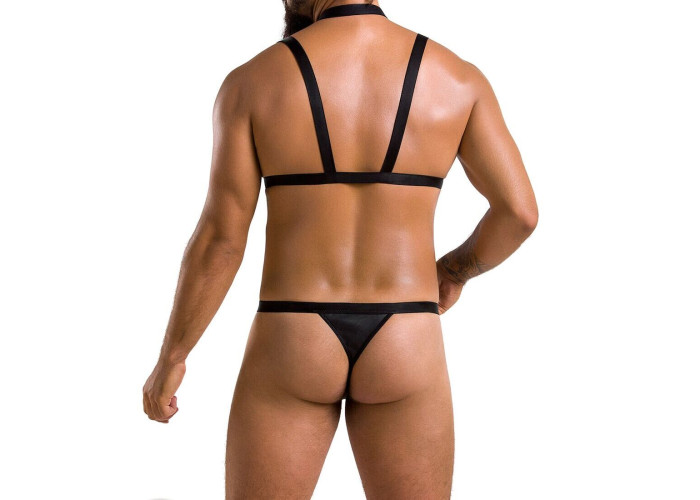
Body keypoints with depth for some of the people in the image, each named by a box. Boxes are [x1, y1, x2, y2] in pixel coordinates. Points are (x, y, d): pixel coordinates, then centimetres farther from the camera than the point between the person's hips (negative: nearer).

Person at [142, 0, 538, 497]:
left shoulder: (252, 81, -7)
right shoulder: (456, 78, -2)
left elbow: (220, 238, -7)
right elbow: (519, 211, -3)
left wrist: (170, 359, 4)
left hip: (291, 348, -1)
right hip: (402, 350, 1)